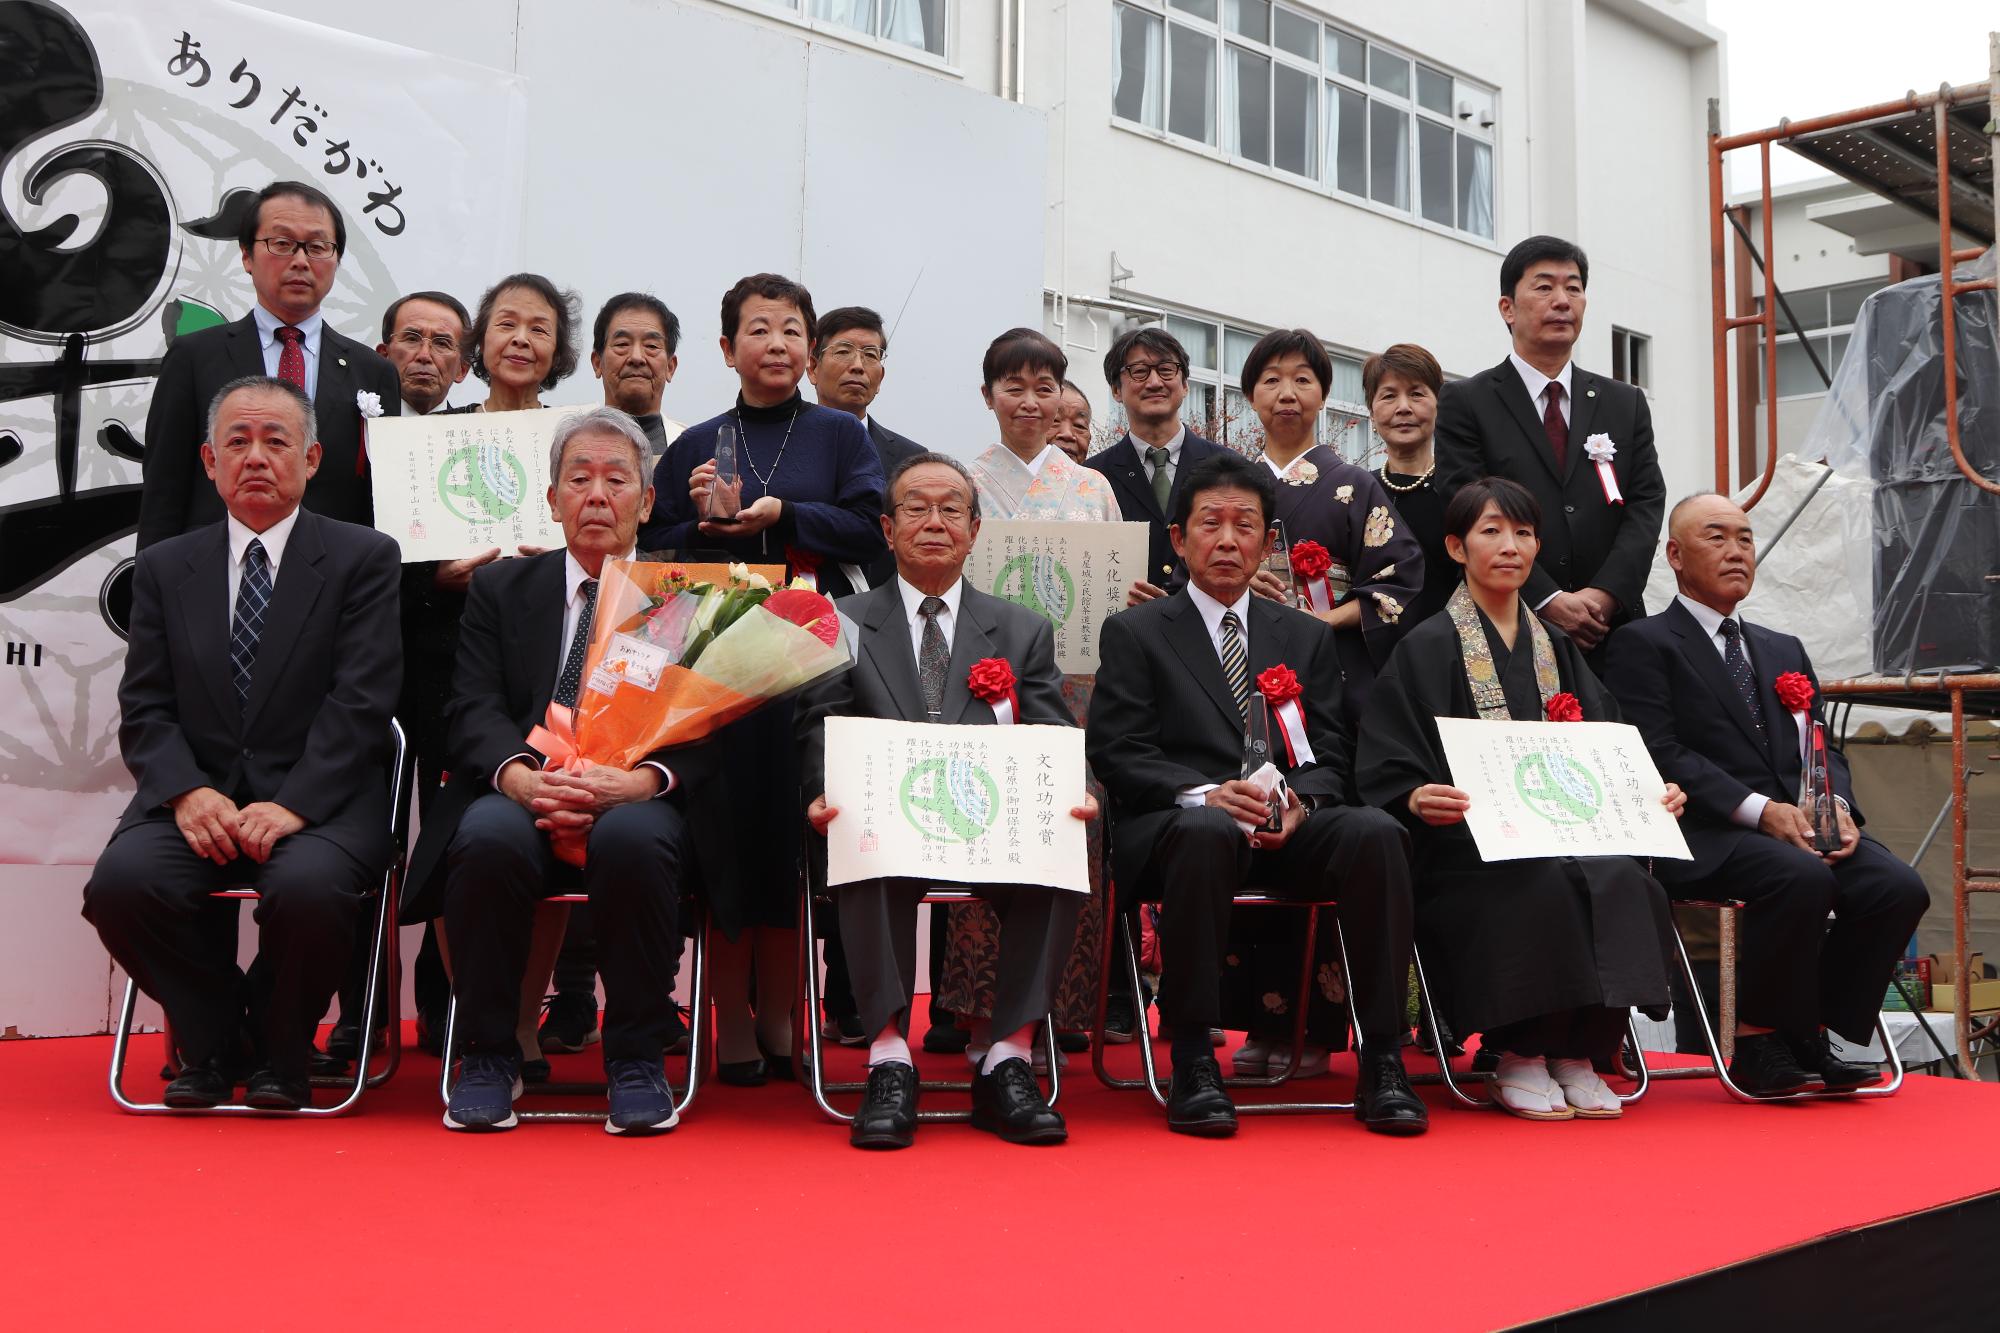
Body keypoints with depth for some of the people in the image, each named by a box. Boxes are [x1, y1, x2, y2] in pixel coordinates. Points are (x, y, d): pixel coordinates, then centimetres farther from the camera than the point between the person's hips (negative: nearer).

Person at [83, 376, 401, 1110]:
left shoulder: (362, 558, 3)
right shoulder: (164, 567, 14)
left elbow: (360, 703, -7)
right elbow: (144, 706, 7)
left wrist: (292, 805, -20)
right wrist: (187, 792, -14)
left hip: (319, 798, -3)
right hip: (197, 794, 3)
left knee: (308, 886, -34)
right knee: (121, 881, -26)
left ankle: (281, 1052, -3)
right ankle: (211, 1042, 0)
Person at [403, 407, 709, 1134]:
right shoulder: (500, 589, 16)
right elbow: (474, 711, 3)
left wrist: (637, 781, -22)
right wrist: (522, 777, -20)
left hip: (635, 805, -1)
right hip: (522, 803, 1)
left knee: (632, 839, -36)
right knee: (489, 837, -33)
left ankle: (637, 1059, -17)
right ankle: (489, 1054, -13)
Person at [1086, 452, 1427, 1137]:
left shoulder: (1307, 637, 21)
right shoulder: (1133, 633, 12)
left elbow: (1330, 758, 12)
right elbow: (1116, 753, 0)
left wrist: (1299, 799, -12)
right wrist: (1206, 794, -18)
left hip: (1287, 827, 3)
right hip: (1176, 824, -3)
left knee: (1377, 832, -28)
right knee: (1207, 832, -39)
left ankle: (1381, 1062, -23)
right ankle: (1192, 1060, -29)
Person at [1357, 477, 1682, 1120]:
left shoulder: (1557, 648, 19)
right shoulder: (1427, 649, 2)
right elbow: (1385, 771, -6)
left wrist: (1652, 793, -3)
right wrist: (1417, 798, -28)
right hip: (1464, 845, -4)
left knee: (1621, 880, -27)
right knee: (1546, 884, -34)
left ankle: (1577, 1052, -18)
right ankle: (1518, 1055, -18)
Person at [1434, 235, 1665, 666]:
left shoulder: (1627, 404, 14)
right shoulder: (1465, 403, 2)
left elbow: (1646, 506, 5)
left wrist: (1606, 593, -12)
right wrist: (1548, 601, -16)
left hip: (1613, 632, 3)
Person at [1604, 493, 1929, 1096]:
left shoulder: (1785, 650, 27)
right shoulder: (1643, 644, 4)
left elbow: (1823, 749, 19)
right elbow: (1661, 754, -9)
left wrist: (1836, 805, -5)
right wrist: (1759, 810, -19)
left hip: (1801, 823, 6)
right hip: (1707, 837, -6)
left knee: (1899, 887, -19)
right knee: (1802, 878, -34)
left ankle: (1812, 1037, -6)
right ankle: (1760, 1043, -15)